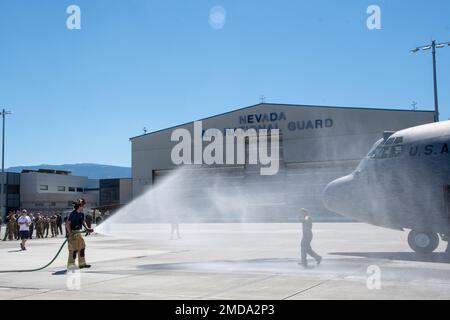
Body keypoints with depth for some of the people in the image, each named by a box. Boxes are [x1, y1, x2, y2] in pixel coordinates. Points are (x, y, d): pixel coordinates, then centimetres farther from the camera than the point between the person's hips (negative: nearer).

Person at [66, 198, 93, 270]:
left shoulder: (81, 214, 6)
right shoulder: (73, 214, -18)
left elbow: (83, 222, 21)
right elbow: (67, 224, -20)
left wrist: (87, 228, 6)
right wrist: (70, 233, -25)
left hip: (78, 233, 9)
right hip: (72, 233, -9)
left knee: (82, 247, 13)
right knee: (73, 249, -7)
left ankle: (82, 263, 23)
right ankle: (70, 265, 2)